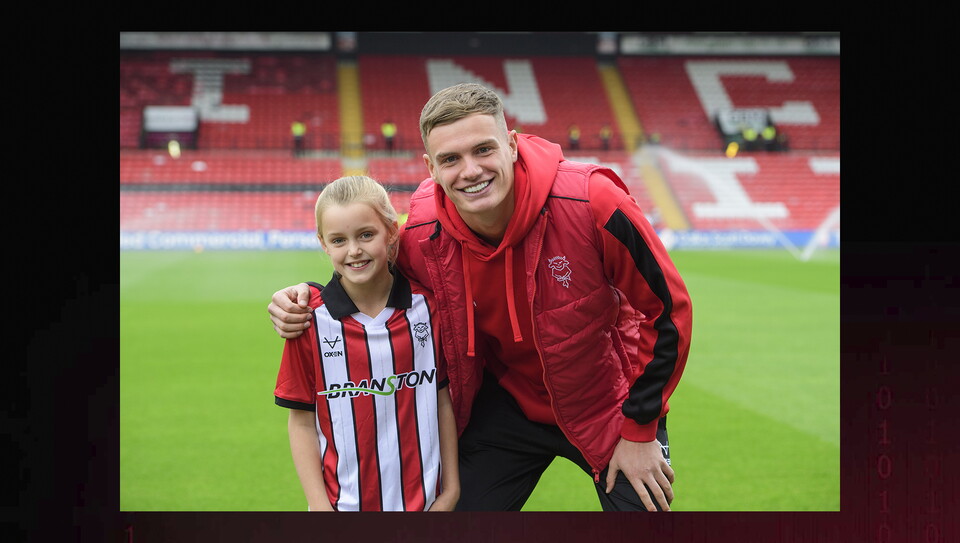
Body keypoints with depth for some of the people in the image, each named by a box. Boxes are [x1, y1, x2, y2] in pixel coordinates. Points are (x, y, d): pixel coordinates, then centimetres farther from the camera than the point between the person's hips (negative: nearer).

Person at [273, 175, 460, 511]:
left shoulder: (426, 304, -2)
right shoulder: (311, 319, -7)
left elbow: (443, 400, 3)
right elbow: (302, 422, -3)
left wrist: (451, 490, 3)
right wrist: (320, 507, -7)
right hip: (344, 503, -1)